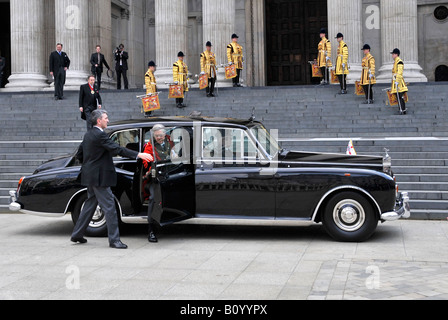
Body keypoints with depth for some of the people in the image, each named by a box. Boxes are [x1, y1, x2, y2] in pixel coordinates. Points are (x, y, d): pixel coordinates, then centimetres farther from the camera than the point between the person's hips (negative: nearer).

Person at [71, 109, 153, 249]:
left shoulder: (88, 135, 13)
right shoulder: (100, 135, -17)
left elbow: (79, 155, 19)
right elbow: (117, 149, -26)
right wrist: (138, 155, -30)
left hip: (90, 176, 10)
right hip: (99, 177, -10)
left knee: (90, 204, 18)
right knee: (109, 207, -6)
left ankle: (77, 234, 24)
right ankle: (114, 240, -5)